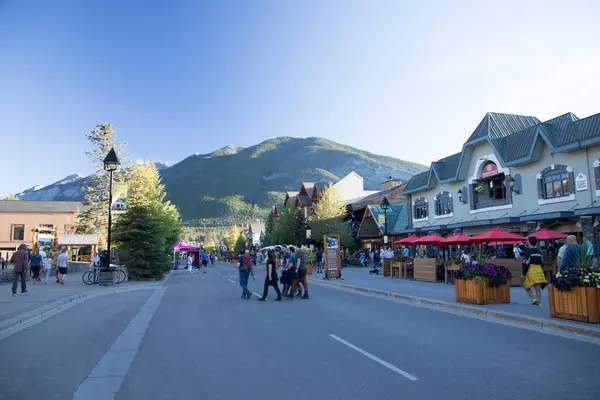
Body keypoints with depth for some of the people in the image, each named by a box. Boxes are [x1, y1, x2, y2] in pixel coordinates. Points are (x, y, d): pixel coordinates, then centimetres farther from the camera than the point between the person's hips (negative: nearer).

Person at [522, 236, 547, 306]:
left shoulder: (528, 251, -9)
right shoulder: (539, 251, 11)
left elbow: (526, 264, -12)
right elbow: (542, 263, 17)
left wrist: (523, 274, -9)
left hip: (530, 271, -5)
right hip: (539, 270, 5)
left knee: (527, 286, 9)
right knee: (538, 288, 5)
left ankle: (533, 299, -6)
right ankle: (538, 301, 1)